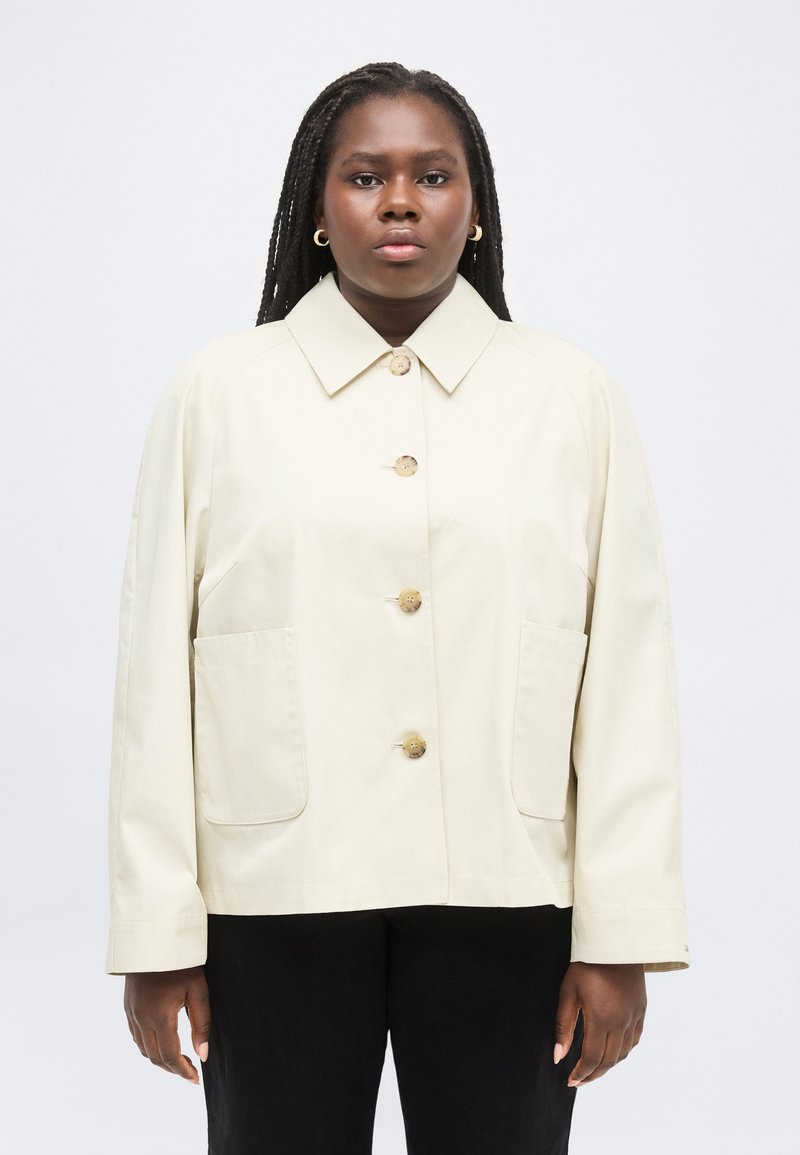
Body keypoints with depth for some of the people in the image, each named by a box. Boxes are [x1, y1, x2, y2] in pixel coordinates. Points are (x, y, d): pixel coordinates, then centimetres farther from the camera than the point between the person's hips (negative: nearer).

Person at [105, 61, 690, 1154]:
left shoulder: (573, 394, 4)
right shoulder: (216, 392, 3)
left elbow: (629, 668, 1)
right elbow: (156, 668, 1)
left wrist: (623, 933, -3)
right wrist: (157, 933, -2)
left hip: (505, 896, 1)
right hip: (278, 891, 0)